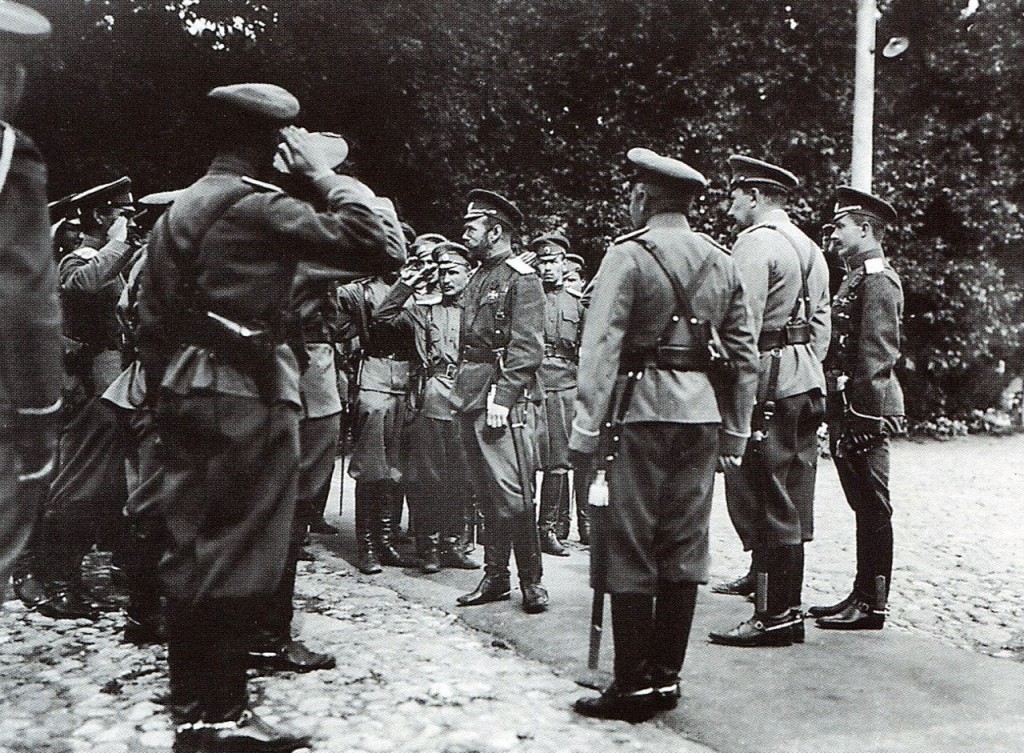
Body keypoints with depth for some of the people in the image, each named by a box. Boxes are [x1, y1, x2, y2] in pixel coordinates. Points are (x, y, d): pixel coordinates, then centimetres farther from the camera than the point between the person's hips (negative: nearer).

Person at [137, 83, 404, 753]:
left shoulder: (178, 209, 15)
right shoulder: (260, 207, -11)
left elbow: (152, 317, 17)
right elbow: (385, 247, -18)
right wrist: (324, 172, -9)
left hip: (185, 393, 9)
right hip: (247, 397, -9)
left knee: (193, 551, 13)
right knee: (240, 554, -2)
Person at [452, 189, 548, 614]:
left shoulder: (521, 279, -7)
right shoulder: (478, 279, 19)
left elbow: (526, 348, -14)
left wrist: (502, 397, -20)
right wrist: (459, 387, 14)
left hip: (505, 402, -8)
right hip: (472, 401, 8)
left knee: (513, 494, -7)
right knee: (486, 495, 11)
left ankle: (531, 581, 4)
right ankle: (495, 577, 19)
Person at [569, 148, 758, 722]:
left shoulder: (630, 255, -5)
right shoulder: (724, 263, 13)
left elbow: (601, 350, -12)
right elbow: (746, 356, 12)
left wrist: (586, 433, -11)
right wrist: (735, 436, 16)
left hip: (644, 410, -6)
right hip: (703, 415, 6)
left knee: (628, 549, 0)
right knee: (685, 547, 10)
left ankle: (634, 687, 4)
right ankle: (666, 678, 17)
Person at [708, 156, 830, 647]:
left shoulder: (754, 244, -10)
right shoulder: (809, 248, 18)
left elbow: (743, 327, -18)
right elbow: (822, 326, 20)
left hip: (768, 385, -9)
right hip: (808, 384, 10)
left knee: (763, 496, -5)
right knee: (791, 498, 13)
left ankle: (778, 615, -2)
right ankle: (766, 577, 25)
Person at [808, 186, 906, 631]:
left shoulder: (878, 280, -12)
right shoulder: (856, 278, 18)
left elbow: (877, 355, -18)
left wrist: (864, 418, -21)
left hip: (864, 411, -10)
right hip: (848, 410, 10)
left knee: (872, 507, -3)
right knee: (865, 507, 14)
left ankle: (872, 606, 4)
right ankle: (863, 595, 22)